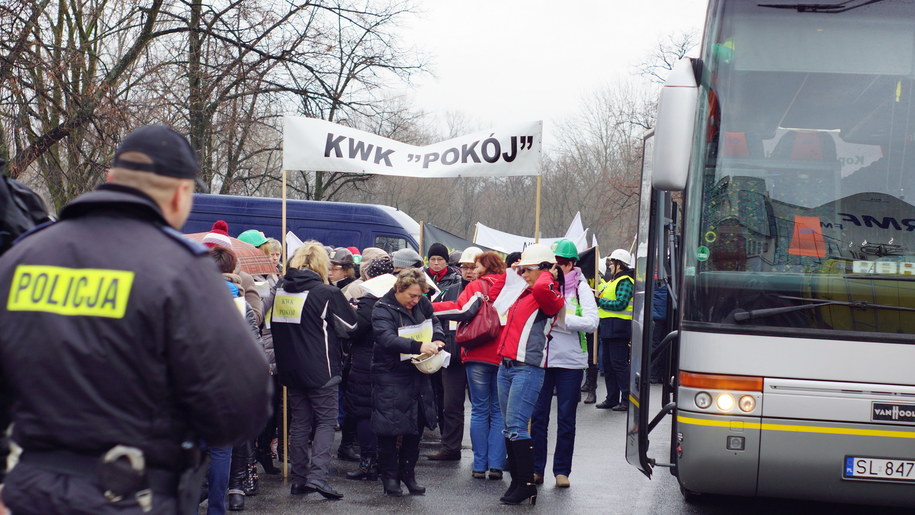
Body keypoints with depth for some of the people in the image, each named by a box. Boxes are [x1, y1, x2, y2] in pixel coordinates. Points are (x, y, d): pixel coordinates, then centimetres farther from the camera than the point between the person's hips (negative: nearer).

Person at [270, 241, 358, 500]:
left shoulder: (280, 289, 4)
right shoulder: (327, 292, -12)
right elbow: (350, 325, -1)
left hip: (289, 368, 5)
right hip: (320, 369, -5)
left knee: (299, 421, 13)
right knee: (326, 420, 2)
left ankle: (299, 478, 13)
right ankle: (317, 475, -13)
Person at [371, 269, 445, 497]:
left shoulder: (422, 304, 2)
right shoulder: (383, 309, -17)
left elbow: (434, 322, 18)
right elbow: (387, 338, -30)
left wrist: (437, 339, -6)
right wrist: (418, 346, -41)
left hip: (418, 373, 6)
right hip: (390, 376, -6)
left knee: (416, 426, 11)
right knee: (388, 429, -2)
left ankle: (408, 472, 24)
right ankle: (389, 476, 11)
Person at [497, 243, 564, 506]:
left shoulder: (550, 297, -8)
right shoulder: (525, 293, 17)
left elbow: (542, 288, -32)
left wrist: (548, 275, -10)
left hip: (528, 368, -9)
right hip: (506, 366, 9)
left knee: (516, 426, -13)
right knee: (510, 426, 9)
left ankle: (527, 485, -10)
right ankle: (516, 481, 15)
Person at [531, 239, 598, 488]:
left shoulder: (580, 289, -1)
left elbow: (591, 323, -11)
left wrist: (561, 318, -19)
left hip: (570, 361, -2)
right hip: (540, 358, 3)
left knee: (566, 419, 5)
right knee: (537, 416, 3)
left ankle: (562, 470, 12)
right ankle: (536, 468, 11)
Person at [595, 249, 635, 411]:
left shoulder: (625, 282, -10)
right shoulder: (613, 281, 21)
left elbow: (620, 304, -20)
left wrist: (599, 301, -14)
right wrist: (598, 298, 4)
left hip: (618, 329, -10)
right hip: (607, 329, 10)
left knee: (619, 364, -9)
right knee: (607, 364, 12)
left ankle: (627, 400, -7)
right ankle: (612, 399, 18)